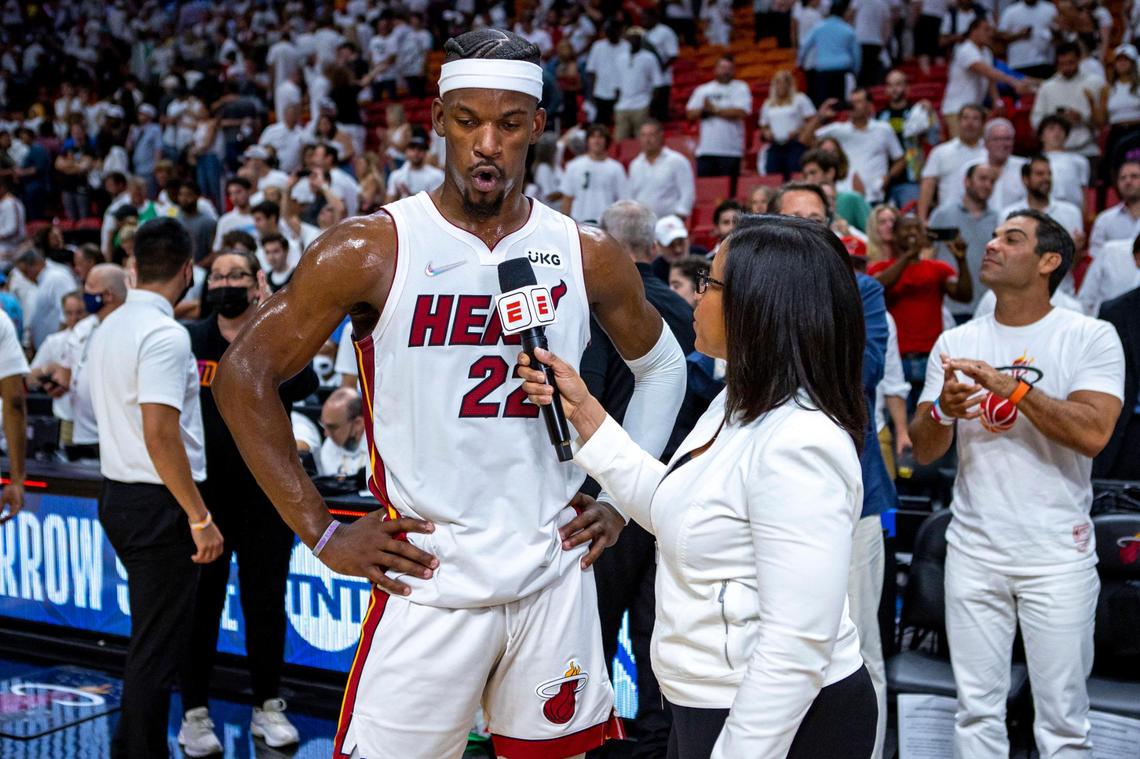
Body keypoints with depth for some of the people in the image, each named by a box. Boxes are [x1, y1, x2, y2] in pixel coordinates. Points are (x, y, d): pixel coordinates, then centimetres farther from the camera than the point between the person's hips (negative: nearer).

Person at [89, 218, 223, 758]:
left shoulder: (108, 328, 11)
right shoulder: (165, 334, -18)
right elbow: (160, 434, -25)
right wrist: (200, 517, -21)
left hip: (118, 495, 9)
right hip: (159, 505, -9)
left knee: (149, 636, 20)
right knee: (158, 647, -1)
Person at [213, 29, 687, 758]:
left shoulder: (588, 255, 2)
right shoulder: (372, 250, -9)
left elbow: (662, 367, 18)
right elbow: (244, 374, -4)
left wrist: (621, 498, 9)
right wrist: (322, 532, -6)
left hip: (555, 580, 3)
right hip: (428, 585, -3)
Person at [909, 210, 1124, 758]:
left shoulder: (1091, 337, -4)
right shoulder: (955, 343, 7)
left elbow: (1093, 434, -18)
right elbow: (923, 451, 5)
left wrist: (1011, 386, -21)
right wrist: (943, 409, -16)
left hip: (1058, 554, -3)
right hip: (972, 553, 3)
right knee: (977, 710, 10)